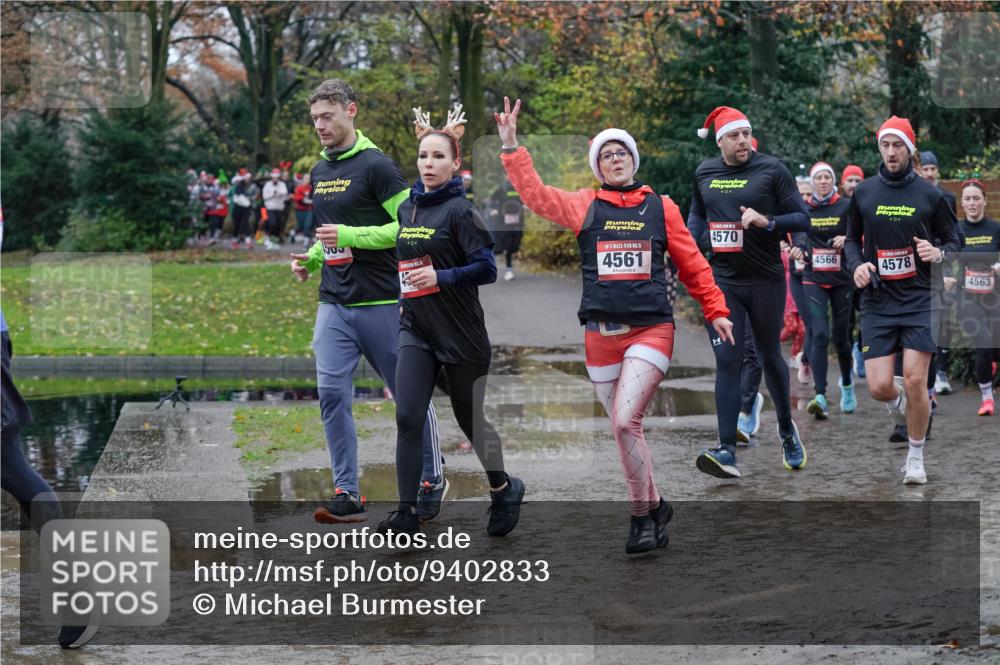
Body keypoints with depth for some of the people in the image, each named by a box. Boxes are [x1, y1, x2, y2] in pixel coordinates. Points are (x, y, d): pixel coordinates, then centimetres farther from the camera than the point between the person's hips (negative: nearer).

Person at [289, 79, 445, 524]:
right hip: (334, 305, 6)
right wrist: (311, 259, 8)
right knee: (332, 392, -6)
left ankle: (432, 482, 21)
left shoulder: (376, 166, -9)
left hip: (381, 302, -6)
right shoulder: (319, 173, 14)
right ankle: (347, 496, -3)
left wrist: (350, 236, -20)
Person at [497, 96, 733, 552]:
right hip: (600, 335, 3)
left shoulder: (661, 207, 6)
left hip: (651, 330, -3)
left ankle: (642, 515, -5)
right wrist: (511, 147, -5)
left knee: (625, 421, -18)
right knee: (624, 429, 9)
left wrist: (716, 310, 11)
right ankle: (654, 506, 26)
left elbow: (691, 264, 11)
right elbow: (535, 193, 1)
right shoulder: (585, 206, 7)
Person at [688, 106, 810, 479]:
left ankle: (787, 431, 35)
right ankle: (727, 451, -11)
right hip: (723, 281, 2)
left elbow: (802, 219, -5)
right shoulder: (705, 173, 7)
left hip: (766, 280, -2)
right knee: (727, 361, -7)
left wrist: (766, 221, -21)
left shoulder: (771, 170, -5)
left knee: (770, 356, 12)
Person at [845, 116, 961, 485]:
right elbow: (851, 238, 17)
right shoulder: (863, 193, 6)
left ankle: (916, 457, 9)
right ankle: (898, 398, 33)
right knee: (879, 387, -6)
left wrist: (938, 253, -14)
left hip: (919, 298, -1)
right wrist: (857, 264, -3)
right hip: (877, 301, 2)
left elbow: (953, 241, 9)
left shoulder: (929, 194, 1)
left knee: (915, 380, -10)